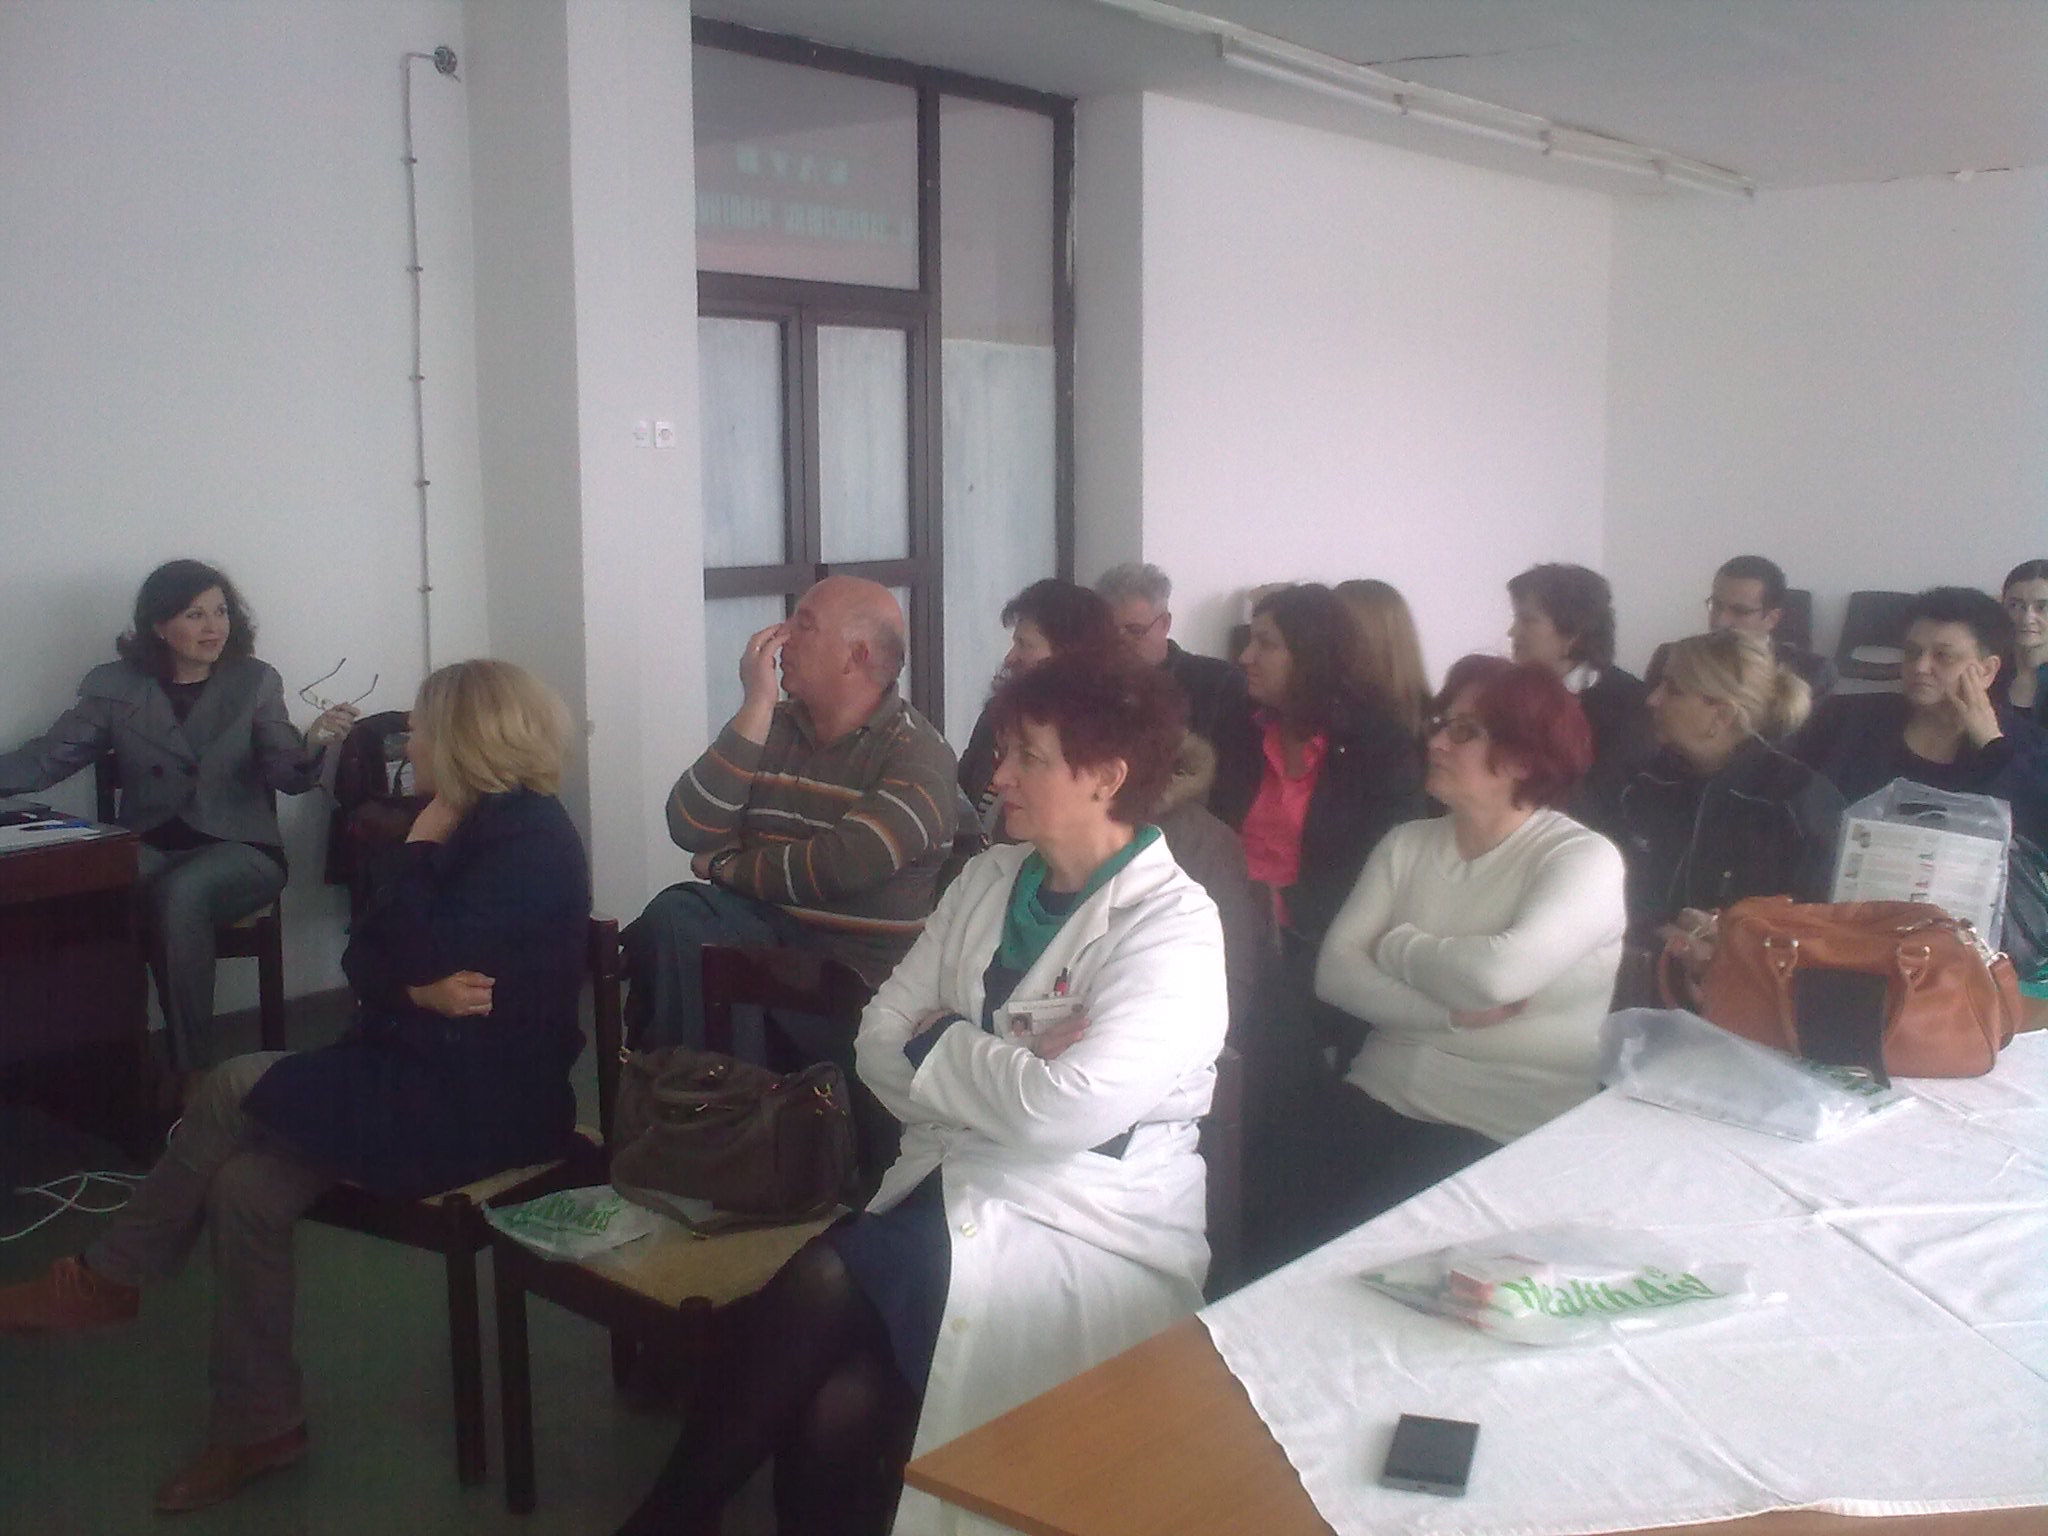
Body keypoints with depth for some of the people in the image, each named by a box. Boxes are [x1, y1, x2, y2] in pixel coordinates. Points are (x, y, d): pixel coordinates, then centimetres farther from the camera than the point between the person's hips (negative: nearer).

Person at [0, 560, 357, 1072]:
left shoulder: (255, 682, 6)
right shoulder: (113, 686, 10)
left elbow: (288, 776, -4)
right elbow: (48, 758, 8)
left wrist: (312, 745, -26)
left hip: (236, 849, -1)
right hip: (151, 849, 2)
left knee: (180, 892, -35)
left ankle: (189, 1069, -25)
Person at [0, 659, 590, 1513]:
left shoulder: (528, 835, -15)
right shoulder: (476, 826, 13)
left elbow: (428, 955, -25)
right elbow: (364, 960, 7)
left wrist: (422, 843, -11)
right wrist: (420, 990, -15)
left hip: (482, 1099, -9)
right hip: (420, 1073, 9)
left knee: (235, 1090, -15)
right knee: (244, 1186, -7)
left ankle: (107, 1278, 5)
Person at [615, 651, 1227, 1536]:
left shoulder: (1173, 928, -12)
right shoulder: (989, 880, 9)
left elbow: (1065, 1110, -24)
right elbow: (881, 1043, 6)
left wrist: (940, 1046, -8)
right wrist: (1003, 1069, -11)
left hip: (1083, 1238, -5)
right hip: (950, 1188, 5)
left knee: (821, 1289, -24)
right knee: (834, 1413, -23)